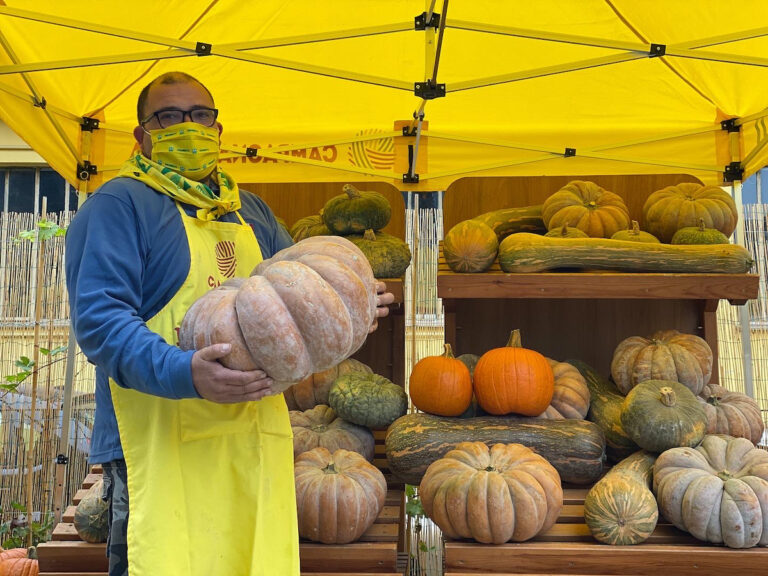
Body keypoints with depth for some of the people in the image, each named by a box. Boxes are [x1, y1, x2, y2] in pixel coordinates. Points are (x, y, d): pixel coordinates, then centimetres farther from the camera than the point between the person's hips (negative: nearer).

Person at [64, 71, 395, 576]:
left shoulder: (251, 211, 18)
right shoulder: (118, 205, -4)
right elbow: (99, 316, -16)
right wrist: (183, 374, -31)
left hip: (257, 440, 6)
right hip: (163, 446, -6)